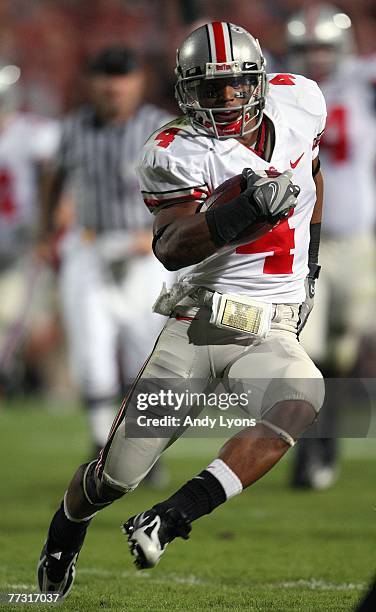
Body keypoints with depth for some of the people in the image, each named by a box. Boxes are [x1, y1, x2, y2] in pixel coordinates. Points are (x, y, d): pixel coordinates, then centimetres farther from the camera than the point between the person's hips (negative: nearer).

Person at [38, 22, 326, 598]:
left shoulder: (298, 101, 2)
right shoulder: (179, 153, -10)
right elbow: (172, 249, -23)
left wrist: (310, 259, 23)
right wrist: (245, 210, -37)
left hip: (269, 333, 2)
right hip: (195, 326, -2)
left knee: (300, 403, -33)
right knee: (116, 475, 0)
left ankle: (169, 521, -32)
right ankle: (65, 530, 36)